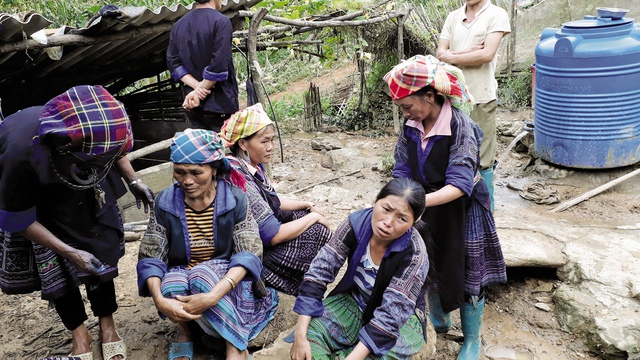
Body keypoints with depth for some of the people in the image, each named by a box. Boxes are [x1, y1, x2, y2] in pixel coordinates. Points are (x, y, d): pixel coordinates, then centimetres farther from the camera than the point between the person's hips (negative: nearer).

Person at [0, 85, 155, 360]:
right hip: (29, 195, -3)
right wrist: (70, 252, -26)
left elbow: (116, 146, -4)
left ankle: (106, 325, 18)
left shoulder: (96, 128, -34)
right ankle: (79, 332, 20)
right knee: (53, 264, 0)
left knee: (99, 249, 1)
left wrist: (133, 181, -12)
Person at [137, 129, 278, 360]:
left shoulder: (234, 199, -12)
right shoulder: (165, 202, -8)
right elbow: (149, 258, -9)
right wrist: (160, 300, -30)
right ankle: (184, 331, -3)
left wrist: (212, 296, -34)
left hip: (226, 280, -1)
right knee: (172, 283, -32)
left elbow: (249, 254, -18)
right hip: (181, 277, 2)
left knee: (204, 276, -34)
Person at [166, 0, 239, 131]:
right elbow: (218, 66, -19)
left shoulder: (178, 25, 11)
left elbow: (173, 63, 3)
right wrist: (200, 90, -10)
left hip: (193, 106, 6)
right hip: (220, 104, -6)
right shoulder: (221, 22, -10)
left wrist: (197, 86, -7)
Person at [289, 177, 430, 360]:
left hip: (400, 316, -2)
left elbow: (391, 314, -31)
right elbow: (319, 271, -18)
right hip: (353, 301, 2)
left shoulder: (414, 253, -29)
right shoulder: (357, 222, -21)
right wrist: (300, 336, -26)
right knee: (309, 338, -23)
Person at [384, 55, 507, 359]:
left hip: (461, 209, -5)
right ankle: (438, 320, 47)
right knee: (430, 267, 20)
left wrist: (419, 201, -44)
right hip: (429, 207, 5)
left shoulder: (461, 127, -27)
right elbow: (403, 171, -5)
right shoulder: (411, 127, -9)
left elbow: (459, 184, -32)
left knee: (466, 275, 9)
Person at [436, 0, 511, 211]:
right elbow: (441, 53, 5)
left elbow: (487, 54, -15)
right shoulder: (453, 17, 11)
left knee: (482, 159, 1)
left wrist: (452, 57, -6)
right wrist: (467, 52, -13)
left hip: (481, 98, -5)